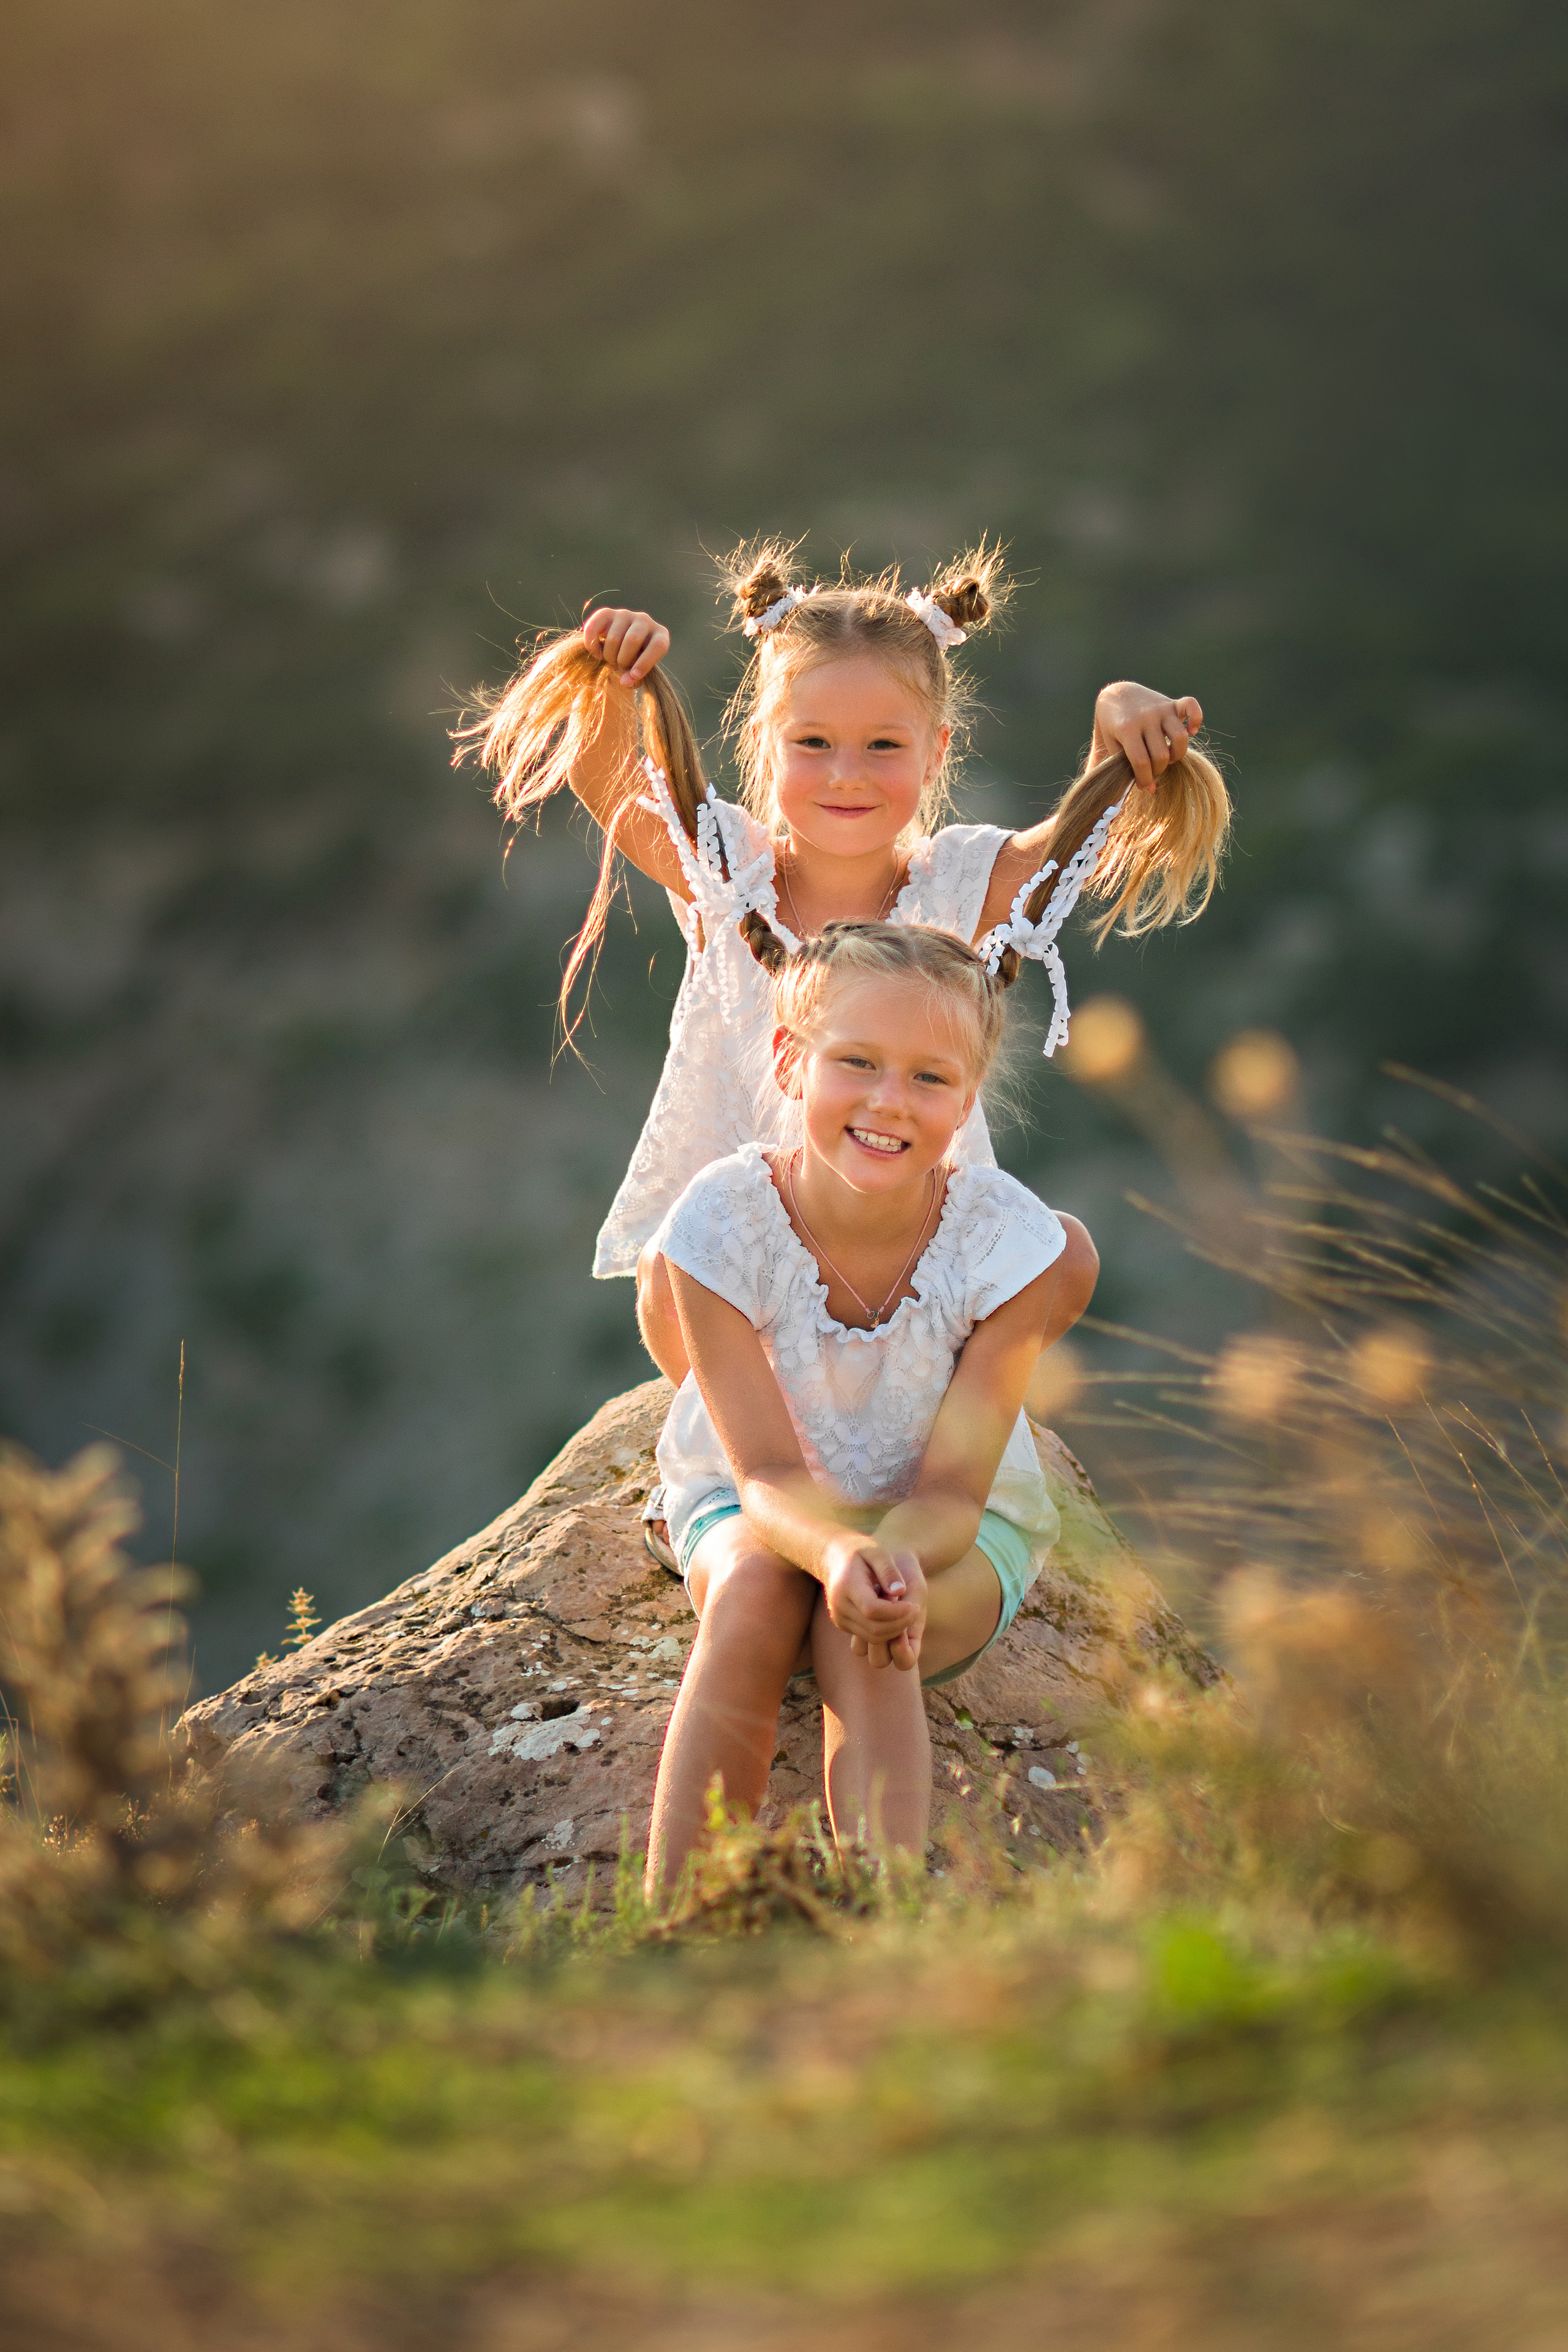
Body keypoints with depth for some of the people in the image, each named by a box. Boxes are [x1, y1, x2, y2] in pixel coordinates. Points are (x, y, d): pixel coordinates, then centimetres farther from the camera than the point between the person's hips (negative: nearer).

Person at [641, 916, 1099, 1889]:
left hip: (949, 1534, 0)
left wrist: (898, 1558, -46)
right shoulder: (724, 1221, -22)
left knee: (864, 1629, -33)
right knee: (754, 1590, -33)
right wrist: (839, 1552, -46)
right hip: (755, 1512, 1)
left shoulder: (1005, 1237, -22)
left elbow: (951, 1493, -22)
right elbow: (771, 1475, -23)